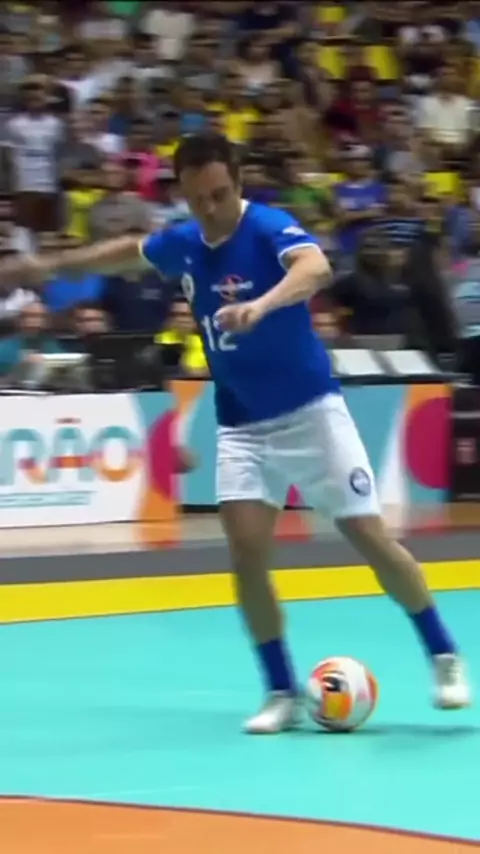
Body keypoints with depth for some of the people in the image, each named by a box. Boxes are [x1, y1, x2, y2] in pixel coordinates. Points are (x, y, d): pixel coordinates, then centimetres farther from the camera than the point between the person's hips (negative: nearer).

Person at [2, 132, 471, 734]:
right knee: (246, 552, -10)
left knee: (371, 539, -5)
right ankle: (282, 691, 3)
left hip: (310, 412, -5)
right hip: (241, 425, 5)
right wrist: (49, 265, 30)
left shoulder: (270, 228, -20)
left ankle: (444, 656, 14)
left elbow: (315, 267, -43)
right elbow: (129, 251, 24)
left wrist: (262, 305, -61)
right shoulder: (181, 244, 0)